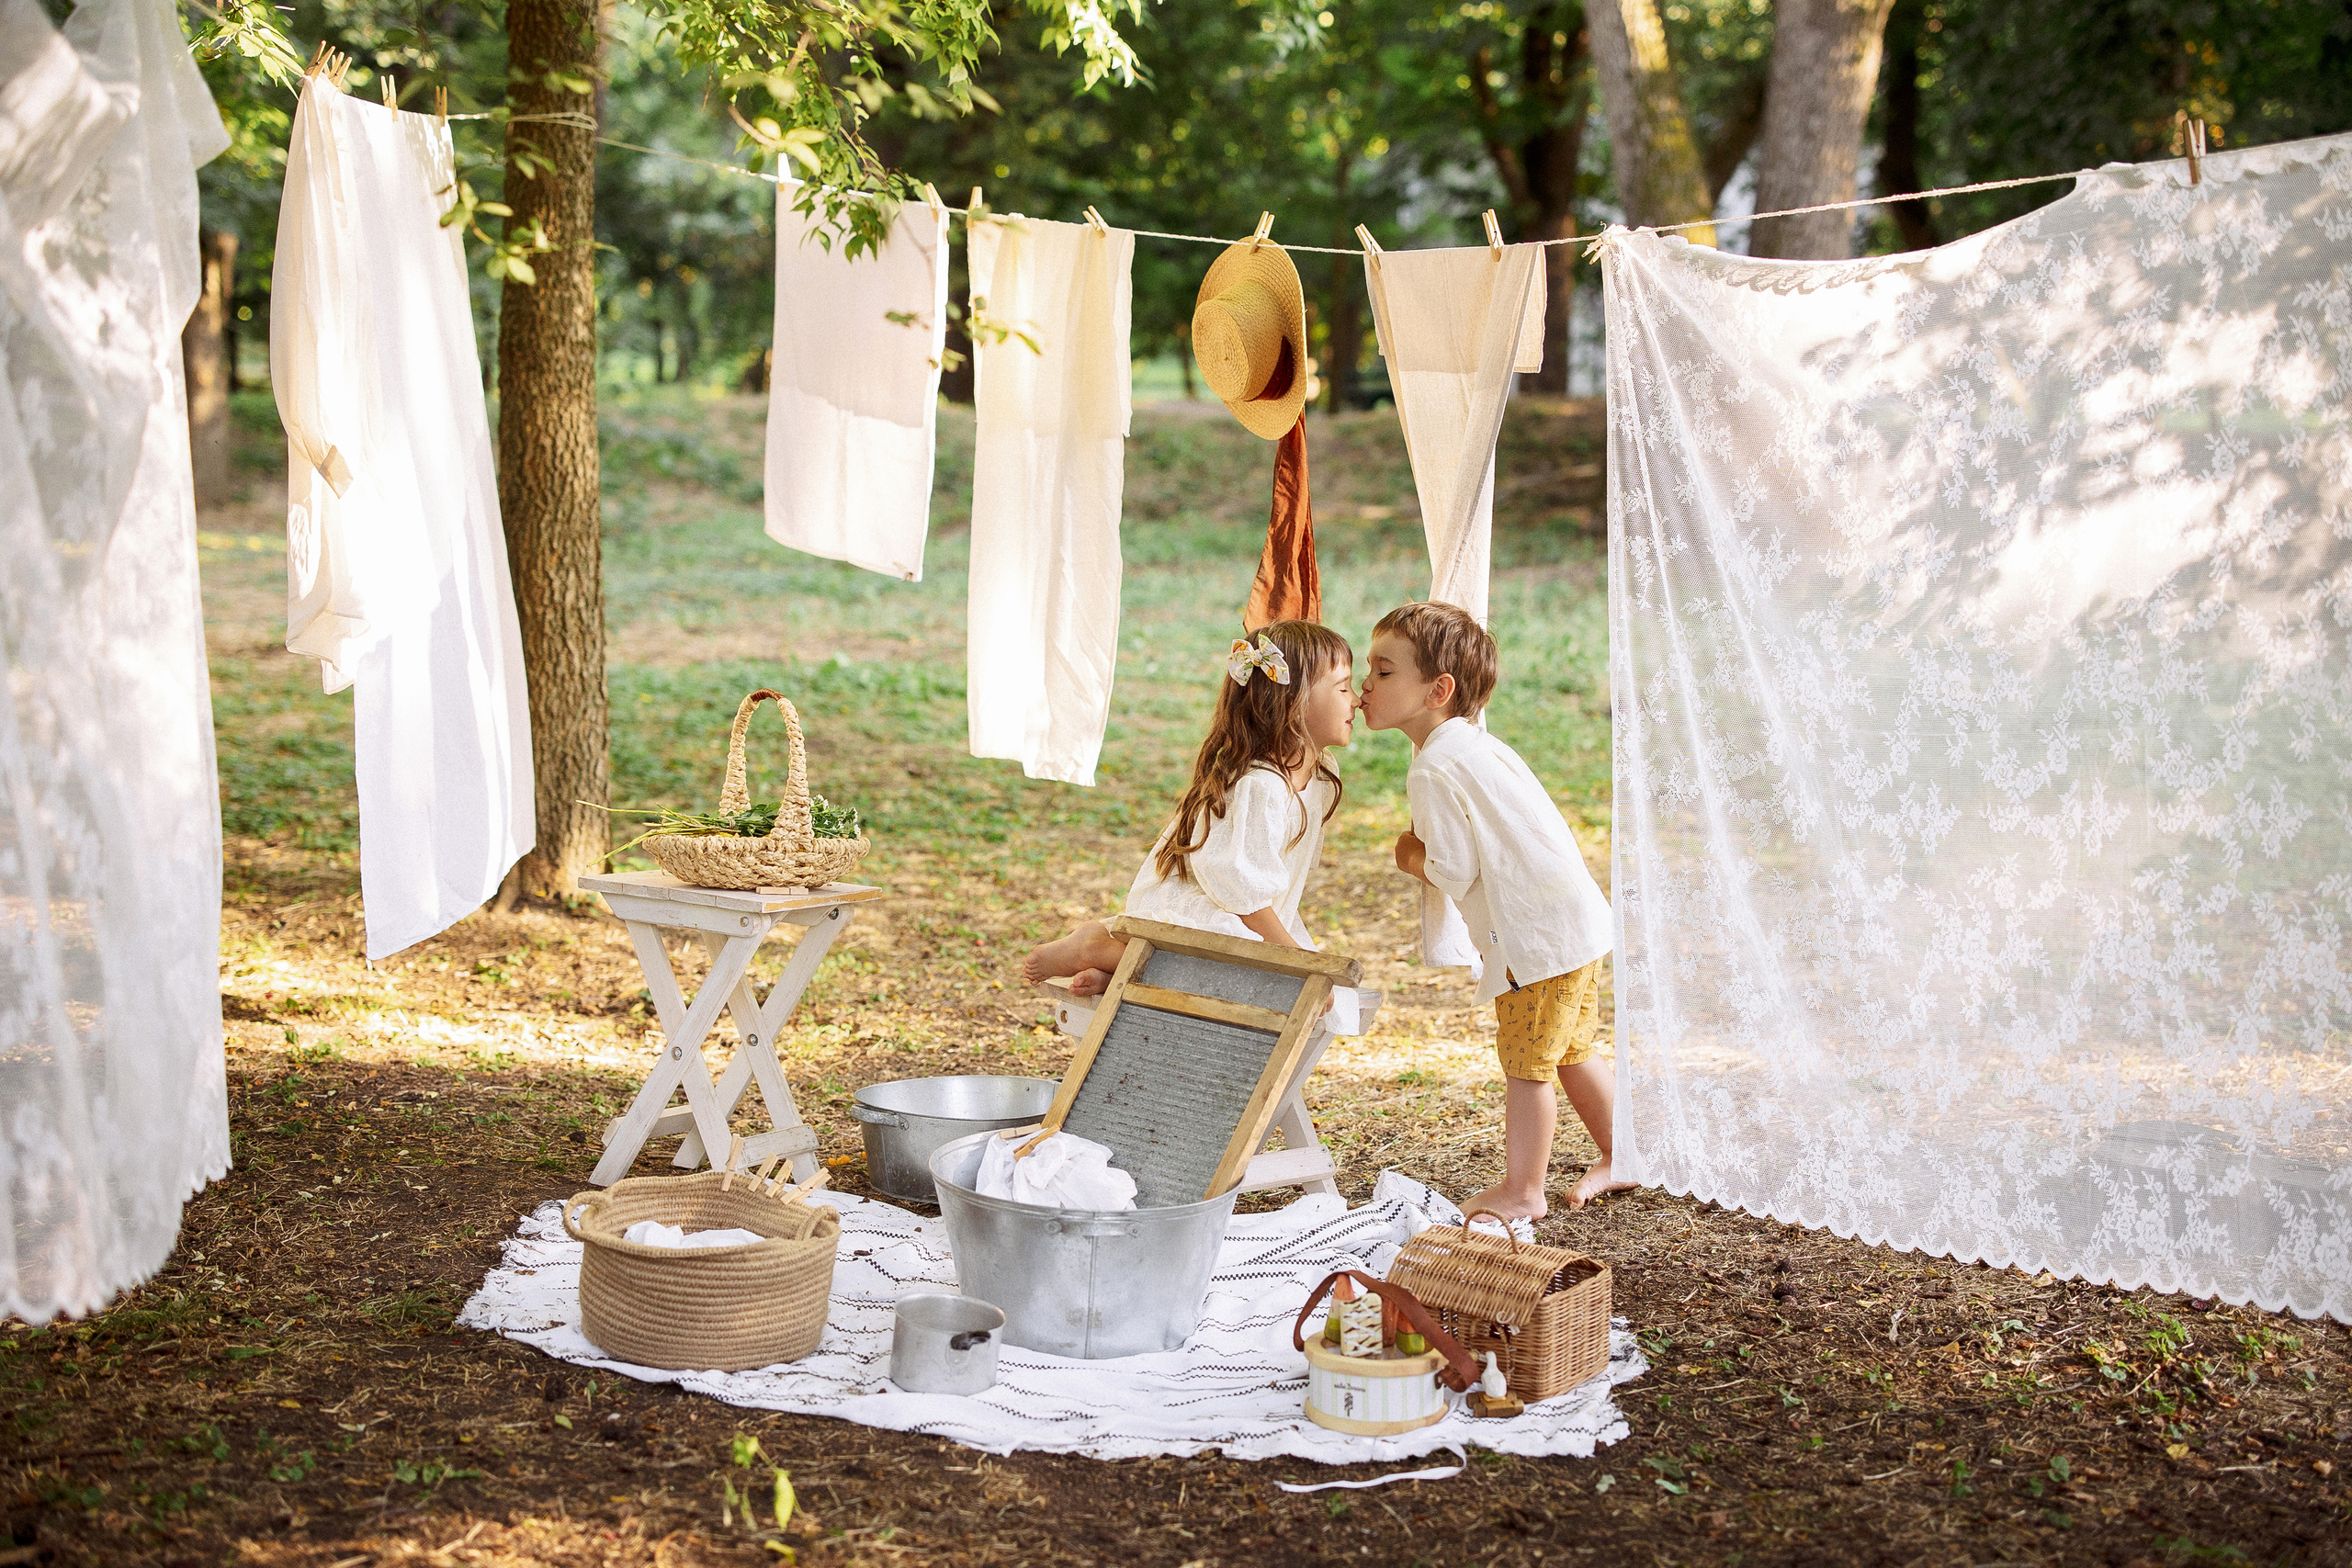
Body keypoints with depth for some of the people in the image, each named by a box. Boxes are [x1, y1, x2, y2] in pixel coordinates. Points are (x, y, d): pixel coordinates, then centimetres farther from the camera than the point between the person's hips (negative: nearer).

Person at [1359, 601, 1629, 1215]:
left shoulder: (1433, 770, -19)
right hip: (1576, 918, 10)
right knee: (1568, 1052, 21)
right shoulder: (1474, 744, 12)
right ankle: (1620, 1157, 33)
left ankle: (1522, 1191, 10)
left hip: (1541, 935, -10)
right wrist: (1428, 846, 10)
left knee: (1525, 1061, 1)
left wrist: (1411, 858, 0)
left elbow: (1454, 875, -19)